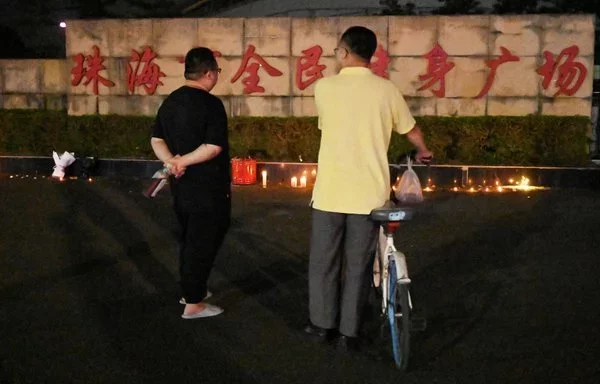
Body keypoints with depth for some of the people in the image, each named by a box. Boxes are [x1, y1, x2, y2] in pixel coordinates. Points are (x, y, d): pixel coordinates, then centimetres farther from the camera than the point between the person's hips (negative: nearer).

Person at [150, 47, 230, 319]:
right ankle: (193, 304, 5)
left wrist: (171, 161, -7)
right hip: (208, 189, -8)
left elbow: (157, 140, 8)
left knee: (188, 238, 20)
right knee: (203, 243, 0)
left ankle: (190, 289, 32)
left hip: (181, 186, 8)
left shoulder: (170, 102, 8)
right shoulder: (211, 104, -17)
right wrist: (183, 161, -16)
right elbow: (213, 147, -24)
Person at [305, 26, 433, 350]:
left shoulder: (324, 87, -1)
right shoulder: (386, 90, -1)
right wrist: (423, 152, 36)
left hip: (330, 191, 0)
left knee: (323, 261, 14)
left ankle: (323, 324, 24)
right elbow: (412, 132, 12)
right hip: (368, 193, 1)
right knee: (357, 265, 8)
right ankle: (348, 333, 13)